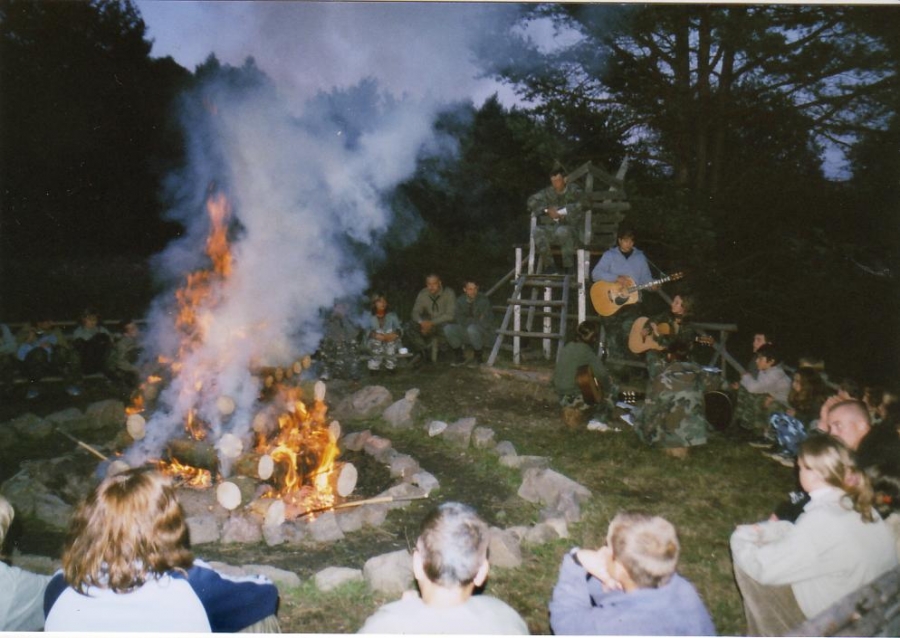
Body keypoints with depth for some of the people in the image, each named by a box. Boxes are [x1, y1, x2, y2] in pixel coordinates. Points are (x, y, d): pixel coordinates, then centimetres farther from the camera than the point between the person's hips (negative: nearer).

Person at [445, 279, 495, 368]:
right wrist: (477, 320, -16)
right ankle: (460, 357, -6)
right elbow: (460, 320, -8)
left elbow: (485, 322, -17)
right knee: (449, 328, -21)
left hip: (484, 332, -4)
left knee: (472, 328, -37)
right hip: (466, 332, 4)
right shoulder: (460, 300, 0)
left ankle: (479, 357, -13)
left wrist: (468, 321, -14)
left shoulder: (484, 300, -13)